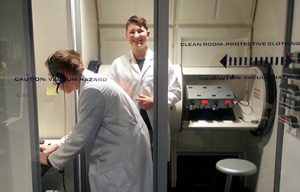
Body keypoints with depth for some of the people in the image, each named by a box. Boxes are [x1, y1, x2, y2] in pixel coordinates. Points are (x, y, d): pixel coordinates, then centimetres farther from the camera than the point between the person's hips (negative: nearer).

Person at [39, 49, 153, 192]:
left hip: (124, 156, -9)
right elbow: (84, 127, 18)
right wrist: (56, 146, 13)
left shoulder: (92, 90, -22)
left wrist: (50, 159, -4)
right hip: (119, 152, 9)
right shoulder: (93, 82, 9)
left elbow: (81, 136, -19)